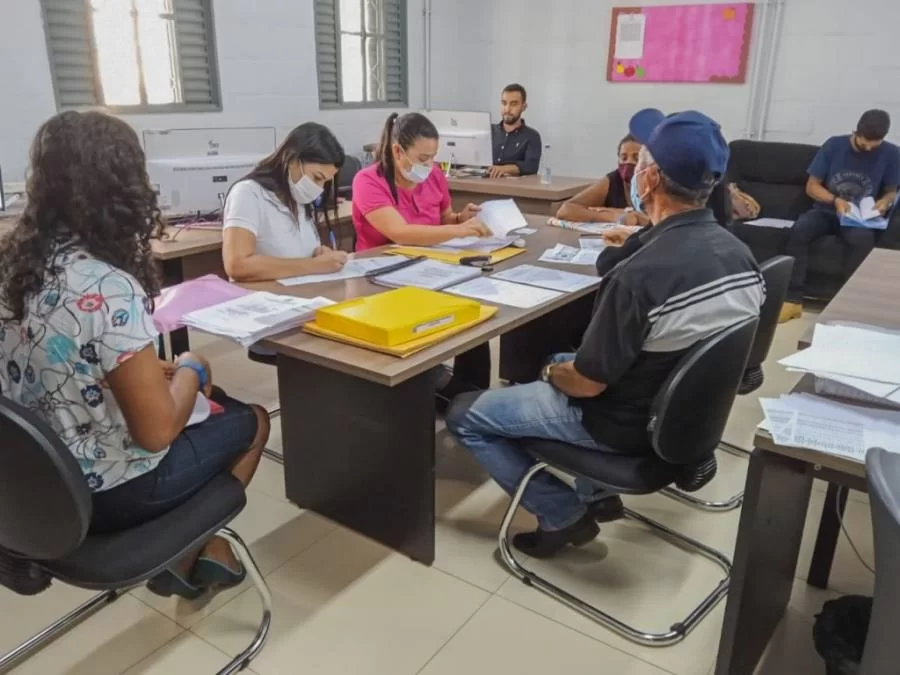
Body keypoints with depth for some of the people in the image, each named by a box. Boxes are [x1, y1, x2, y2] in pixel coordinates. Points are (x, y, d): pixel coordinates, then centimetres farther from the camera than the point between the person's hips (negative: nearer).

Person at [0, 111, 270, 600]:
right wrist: (192, 370, -8)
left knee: (217, 407, 25)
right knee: (250, 421, 15)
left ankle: (196, 550, 28)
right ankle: (188, 554, 26)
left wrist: (153, 371, 7)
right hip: (106, 492, -7)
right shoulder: (108, 288, -29)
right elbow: (157, 429, -26)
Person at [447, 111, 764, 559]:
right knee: (563, 361, 33)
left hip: (628, 423, -8)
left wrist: (551, 372, -2)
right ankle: (595, 493, 28)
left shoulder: (640, 276, -33)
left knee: (463, 416, 3)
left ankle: (563, 515, 8)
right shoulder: (738, 253, -7)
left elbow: (587, 382, -24)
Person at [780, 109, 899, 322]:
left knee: (863, 239, -37)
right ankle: (793, 299, -32)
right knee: (799, 230, -33)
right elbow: (812, 186, -1)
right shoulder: (834, 145, -3)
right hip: (827, 211, 1)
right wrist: (835, 200, -19)